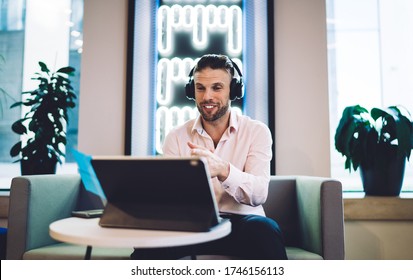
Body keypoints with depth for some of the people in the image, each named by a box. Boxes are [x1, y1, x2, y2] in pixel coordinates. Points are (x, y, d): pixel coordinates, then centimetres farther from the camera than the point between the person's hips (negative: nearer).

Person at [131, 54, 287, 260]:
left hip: (240, 222, 0)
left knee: (264, 229, -34)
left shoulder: (257, 131, -1)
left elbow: (259, 194, -15)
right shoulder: (176, 137, 3)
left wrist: (223, 170, -36)